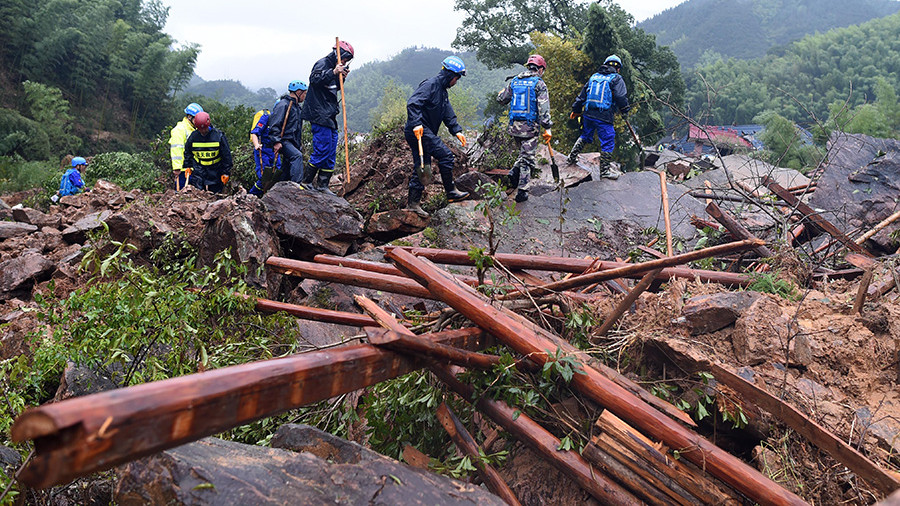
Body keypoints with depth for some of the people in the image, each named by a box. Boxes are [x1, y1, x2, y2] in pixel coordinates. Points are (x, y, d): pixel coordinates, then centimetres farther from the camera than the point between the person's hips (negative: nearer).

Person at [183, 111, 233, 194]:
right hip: (198, 170, 1)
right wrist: (189, 167, 9)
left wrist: (226, 173, -4)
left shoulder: (218, 136, -9)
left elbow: (226, 155, -3)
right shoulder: (192, 136, -2)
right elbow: (187, 153, 15)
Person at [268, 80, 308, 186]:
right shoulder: (283, 105, -10)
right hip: (283, 141, -10)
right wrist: (276, 141, -26)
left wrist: (299, 144, 26)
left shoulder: (296, 106, 22)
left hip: (292, 142, 10)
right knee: (297, 155, -30)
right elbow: (274, 125, -18)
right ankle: (297, 184, -40)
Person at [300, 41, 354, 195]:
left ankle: (322, 184, 11)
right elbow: (314, 79, -24)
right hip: (319, 115, -10)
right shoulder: (322, 64, -7)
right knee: (322, 150, -12)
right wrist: (333, 72, -30)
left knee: (331, 152, 7)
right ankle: (306, 182, -2)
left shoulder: (334, 67, 21)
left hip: (329, 116, 10)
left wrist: (342, 77, 7)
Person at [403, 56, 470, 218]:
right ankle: (451, 192, -6)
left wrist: (457, 131, 4)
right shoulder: (430, 84, -11)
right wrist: (416, 124, -34)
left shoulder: (443, 92, 20)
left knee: (423, 168, 9)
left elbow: (449, 115, 19)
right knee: (446, 155, -14)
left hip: (426, 133, 10)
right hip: (418, 131, -10)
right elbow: (413, 103, -23)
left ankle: (413, 203, 13)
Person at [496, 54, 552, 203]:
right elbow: (544, 109, -14)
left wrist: (504, 92, 39)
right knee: (527, 158, 2)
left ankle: (514, 172, 2)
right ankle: (522, 192, 2)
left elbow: (501, 99, 17)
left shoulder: (514, 81, 7)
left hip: (514, 126, 5)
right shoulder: (539, 84, -7)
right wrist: (547, 128, -11)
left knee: (524, 152, 25)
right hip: (531, 127, -5)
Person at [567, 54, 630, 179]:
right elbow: (621, 97, -13)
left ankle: (572, 156, 34)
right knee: (608, 142, 3)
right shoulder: (616, 79, -1)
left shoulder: (594, 76, 16)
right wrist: (625, 111, 1)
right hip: (604, 117, -6)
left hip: (588, 114, 6)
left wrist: (576, 110, 29)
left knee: (585, 136, 27)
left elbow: (582, 95, 20)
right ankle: (604, 170, 5)